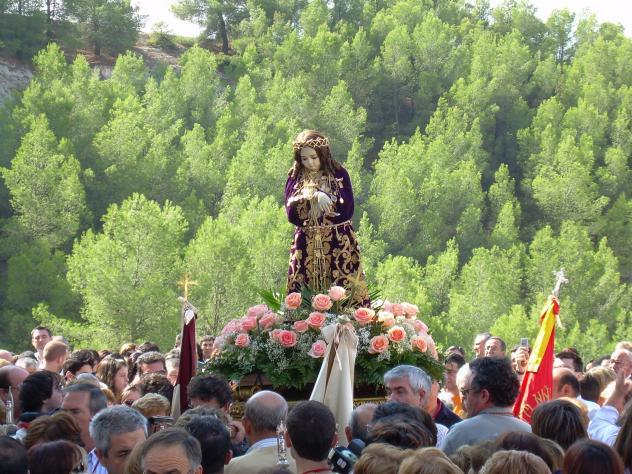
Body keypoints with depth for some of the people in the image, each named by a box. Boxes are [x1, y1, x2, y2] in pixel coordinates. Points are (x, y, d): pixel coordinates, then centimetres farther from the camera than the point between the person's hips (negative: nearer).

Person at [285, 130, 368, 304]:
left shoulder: (339, 174, 1)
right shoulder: (295, 178, 6)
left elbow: (347, 211, -6)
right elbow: (292, 215, -4)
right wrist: (314, 196, -17)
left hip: (339, 244, -2)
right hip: (306, 247, 2)